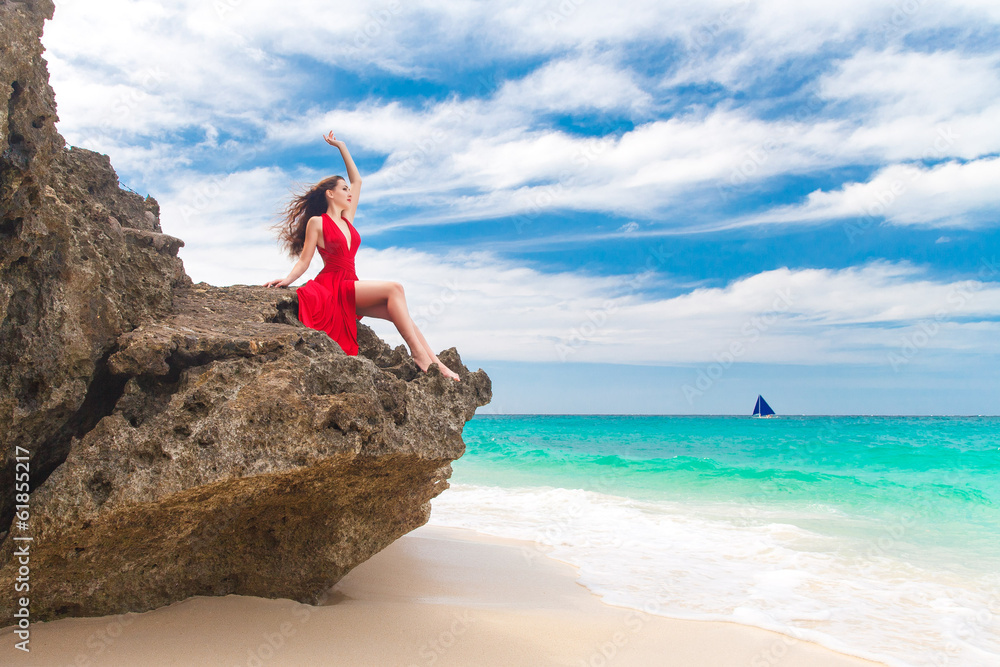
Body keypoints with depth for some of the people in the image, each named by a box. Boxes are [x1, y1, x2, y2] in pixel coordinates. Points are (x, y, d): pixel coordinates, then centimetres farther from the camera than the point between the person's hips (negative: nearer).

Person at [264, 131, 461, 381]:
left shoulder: (346, 219, 20)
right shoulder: (317, 222, 2)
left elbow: (357, 180, 27)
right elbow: (304, 260, -1)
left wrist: (342, 147, 30)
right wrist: (287, 279, -19)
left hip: (351, 289, 7)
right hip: (332, 285, -7)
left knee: (399, 312, -14)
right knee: (394, 288, -25)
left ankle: (436, 365, -21)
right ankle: (418, 352, -30)